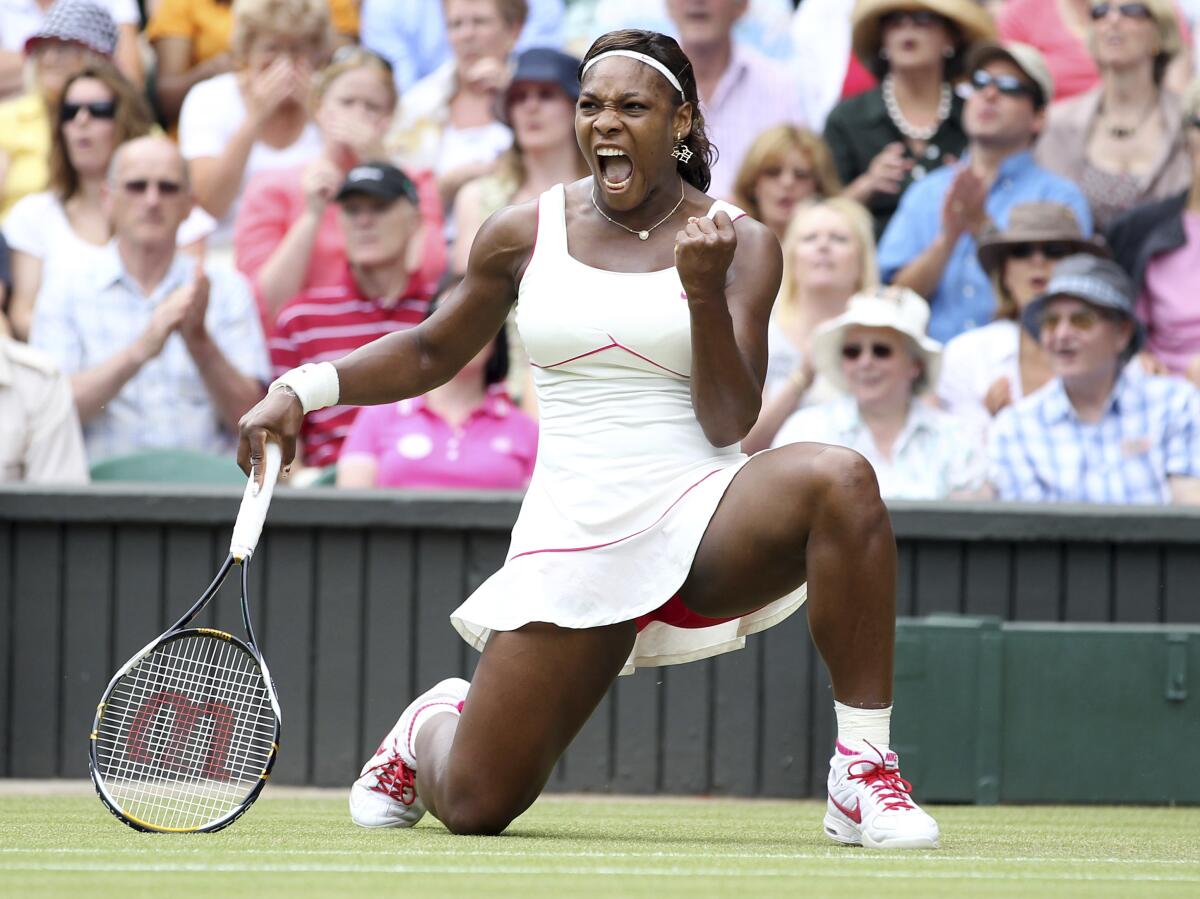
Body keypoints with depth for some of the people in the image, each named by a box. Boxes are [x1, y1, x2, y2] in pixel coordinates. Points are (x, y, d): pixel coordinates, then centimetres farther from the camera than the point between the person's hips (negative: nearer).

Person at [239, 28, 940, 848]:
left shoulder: (740, 244, 1)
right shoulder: (524, 237, 5)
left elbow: (729, 425, -7)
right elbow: (431, 353, 20)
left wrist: (705, 290, -21)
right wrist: (302, 390, 7)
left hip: (704, 521, -1)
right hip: (574, 533, 1)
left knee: (840, 482, -36)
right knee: (474, 808, -5)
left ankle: (864, 769, -28)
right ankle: (432, 728, 37)